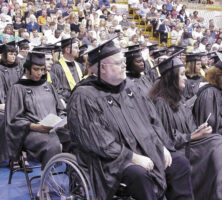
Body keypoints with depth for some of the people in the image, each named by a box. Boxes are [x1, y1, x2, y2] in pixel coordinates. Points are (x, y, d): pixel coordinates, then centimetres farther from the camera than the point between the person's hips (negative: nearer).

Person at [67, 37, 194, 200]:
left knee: (180, 163, 2)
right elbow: (96, 140, -22)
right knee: (140, 174, -33)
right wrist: (132, 157, -22)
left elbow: (151, 118, 15)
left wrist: (162, 146, 2)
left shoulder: (128, 86, 10)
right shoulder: (84, 97, -15)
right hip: (112, 158, -8)